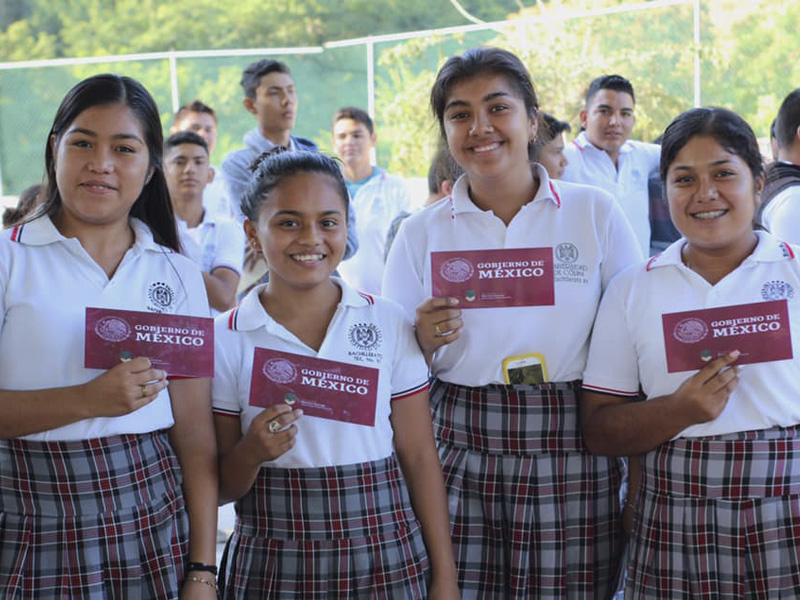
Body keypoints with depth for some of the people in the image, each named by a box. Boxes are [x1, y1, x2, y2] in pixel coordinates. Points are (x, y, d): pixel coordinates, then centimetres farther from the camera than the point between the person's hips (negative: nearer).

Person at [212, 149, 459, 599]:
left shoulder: (388, 324, 0)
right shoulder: (225, 339, -3)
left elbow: (419, 457, 1)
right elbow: (221, 487, 2)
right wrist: (252, 452, -19)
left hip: (386, 558, 1)